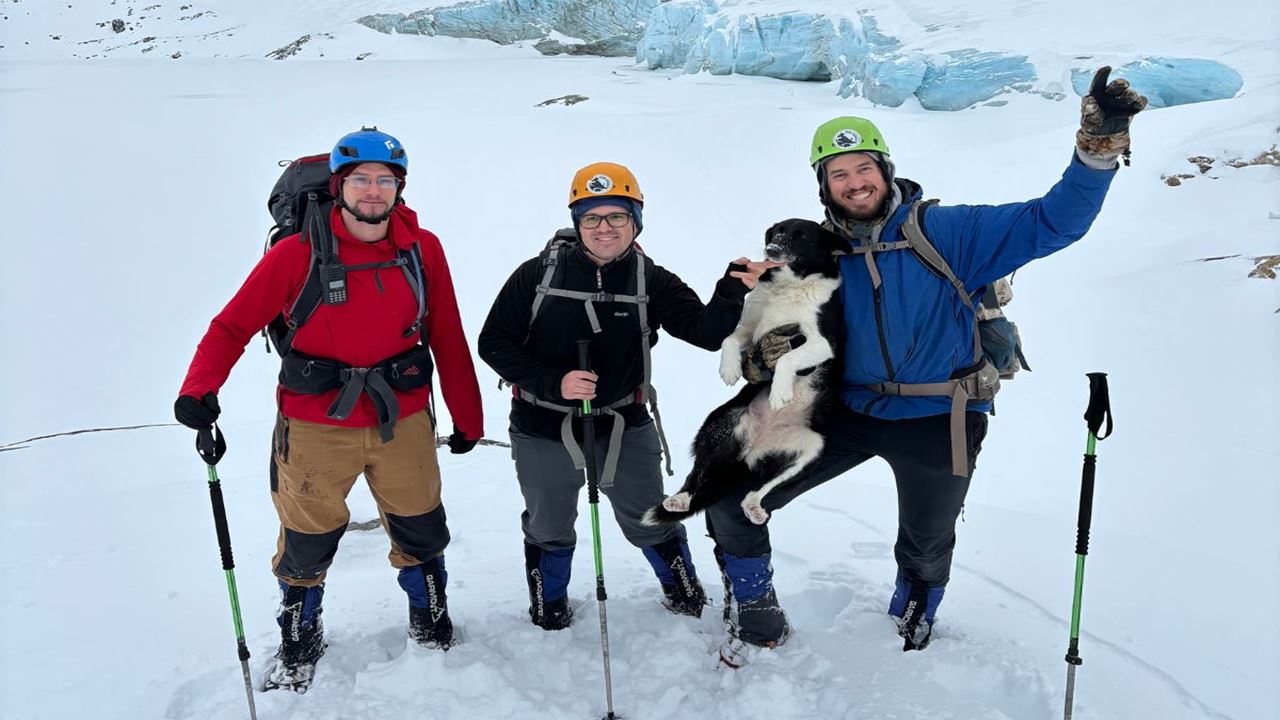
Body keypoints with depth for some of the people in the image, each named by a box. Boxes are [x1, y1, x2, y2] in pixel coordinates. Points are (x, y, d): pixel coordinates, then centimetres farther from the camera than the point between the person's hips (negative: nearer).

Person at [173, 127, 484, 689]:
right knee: (307, 541, 13)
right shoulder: (298, 253, -10)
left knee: (420, 531, 18)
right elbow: (234, 324, -8)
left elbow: (447, 338, 3)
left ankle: (430, 619, 46)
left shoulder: (422, 248, -3)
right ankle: (299, 639, 40)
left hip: (403, 420, 2)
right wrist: (199, 388, -24)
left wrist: (467, 416, 7)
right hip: (317, 425, -2)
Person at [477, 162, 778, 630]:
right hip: (543, 431, 0)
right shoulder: (539, 274, -11)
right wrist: (553, 383, -24)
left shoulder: (651, 282, -8)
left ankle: (687, 597, 42)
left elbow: (707, 332, -18)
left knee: (650, 522, 15)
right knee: (549, 529, 19)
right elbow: (494, 344, -10)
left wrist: (733, 291, -37)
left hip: (624, 427, 1)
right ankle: (548, 611, 46)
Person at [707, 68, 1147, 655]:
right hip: (849, 412, 2)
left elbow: (1051, 224, -17)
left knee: (926, 551, 22)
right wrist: (764, 357, -21)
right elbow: (797, 342, 4)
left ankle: (911, 635, 56)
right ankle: (759, 622, 19)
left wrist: (1098, 148, -34)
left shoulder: (946, 233, -12)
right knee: (730, 499, -5)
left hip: (936, 422, -2)